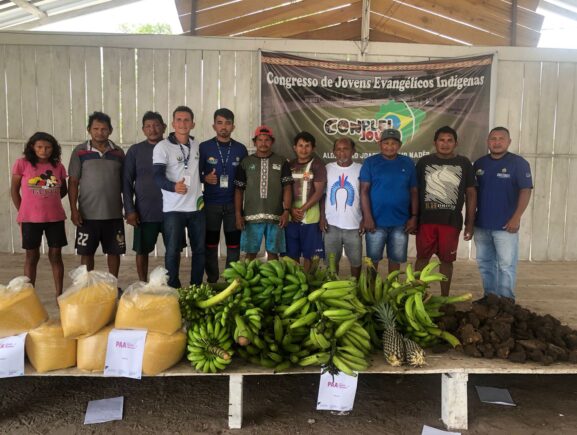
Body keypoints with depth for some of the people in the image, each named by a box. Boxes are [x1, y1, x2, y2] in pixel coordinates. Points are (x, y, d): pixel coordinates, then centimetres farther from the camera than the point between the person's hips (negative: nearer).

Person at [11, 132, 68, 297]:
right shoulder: (22, 164, -3)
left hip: (55, 217, 2)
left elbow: (63, 191, 14)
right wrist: (22, 212, 2)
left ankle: (59, 295, 14)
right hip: (30, 218, -2)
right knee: (32, 256, 6)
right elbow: (14, 191, 3)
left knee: (55, 255, 6)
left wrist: (48, 201, 1)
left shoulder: (58, 166, 3)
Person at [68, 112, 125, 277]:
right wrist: (73, 209, -8)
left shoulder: (118, 152, 5)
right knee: (86, 252, 6)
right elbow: (73, 182, -1)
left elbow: (124, 182, 9)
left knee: (114, 251, 8)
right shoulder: (79, 152, 0)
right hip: (88, 214, -1)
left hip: (114, 213, 2)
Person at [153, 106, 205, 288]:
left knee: (200, 249, 10)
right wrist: (174, 186, -36)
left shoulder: (197, 145, 10)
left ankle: (196, 287, 24)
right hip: (173, 209, -5)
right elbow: (158, 176, -19)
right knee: (173, 251, 0)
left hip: (197, 206, 5)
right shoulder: (162, 146, -7)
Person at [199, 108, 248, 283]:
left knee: (234, 243, 4)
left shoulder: (240, 149, 6)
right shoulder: (204, 147, 1)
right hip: (211, 203, -1)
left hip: (234, 203, 1)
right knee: (210, 243, 4)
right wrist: (205, 178, -17)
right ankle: (212, 281, 15)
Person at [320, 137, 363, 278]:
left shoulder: (360, 169, 0)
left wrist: (364, 220, -3)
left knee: (356, 260, 9)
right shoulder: (327, 168, 3)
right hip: (331, 224, 1)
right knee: (331, 261, 8)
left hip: (354, 224, -1)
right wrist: (322, 217, 0)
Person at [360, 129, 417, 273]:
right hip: (376, 221, -2)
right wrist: (367, 217, -13)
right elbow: (364, 191, -6)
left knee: (396, 259, 11)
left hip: (401, 222, 2)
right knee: (373, 258, 7)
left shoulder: (408, 163, 6)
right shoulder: (370, 162, -1)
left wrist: (414, 217, 0)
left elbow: (413, 192, 7)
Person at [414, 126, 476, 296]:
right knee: (422, 257, 5)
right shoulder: (424, 162, 4)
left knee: (446, 260, 7)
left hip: (451, 221, 0)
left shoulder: (464, 163, 3)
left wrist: (470, 223, 1)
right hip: (426, 220, 0)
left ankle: (444, 297, 20)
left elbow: (471, 194, 5)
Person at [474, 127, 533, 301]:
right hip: (481, 224, 5)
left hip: (505, 225, -5)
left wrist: (516, 217, -16)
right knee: (485, 264, 12)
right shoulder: (479, 163, 9)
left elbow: (525, 191, -9)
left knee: (506, 265, -3)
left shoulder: (518, 163, -4)